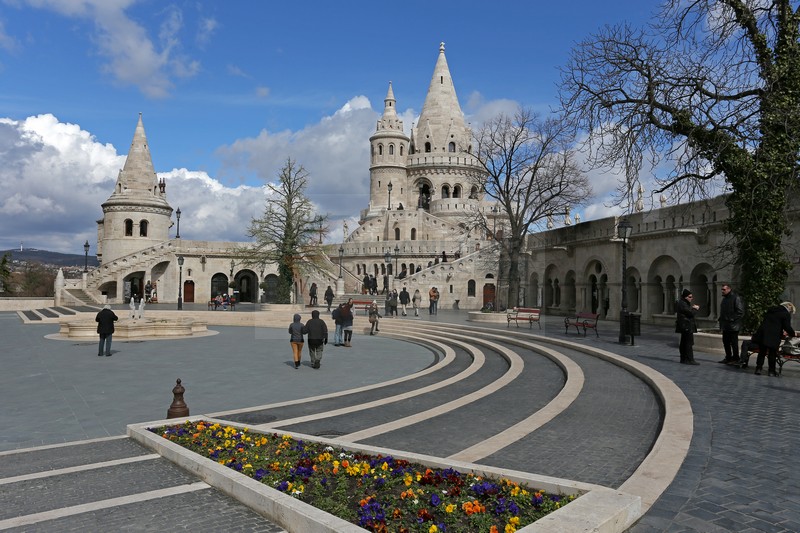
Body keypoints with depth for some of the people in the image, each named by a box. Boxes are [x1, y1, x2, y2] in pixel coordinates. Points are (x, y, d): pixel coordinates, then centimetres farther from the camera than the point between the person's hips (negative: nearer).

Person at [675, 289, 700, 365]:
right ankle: (690, 359, -12)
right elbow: (691, 313, -21)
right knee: (689, 343, -11)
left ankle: (683, 359, 18)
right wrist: (695, 308, -3)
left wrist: (693, 308, 1)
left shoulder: (685, 303, 18)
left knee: (684, 343, 13)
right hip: (686, 326, -11)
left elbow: (689, 311, 18)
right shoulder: (682, 304, -16)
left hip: (685, 326, 11)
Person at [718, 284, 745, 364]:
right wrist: (721, 321, 14)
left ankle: (735, 359, 5)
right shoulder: (724, 298, 16)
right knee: (725, 342, 13)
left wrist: (733, 319, -18)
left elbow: (740, 312, -16)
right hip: (725, 326, 9)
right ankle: (728, 358, 22)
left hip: (733, 326, -9)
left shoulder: (736, 298, -11)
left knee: (734, 343, -2)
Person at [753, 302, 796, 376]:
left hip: (762, 335, 5)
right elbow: (787, 327, -6)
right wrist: (793, 334, 13)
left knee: (762, 353, 12)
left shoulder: (770, 310, 16)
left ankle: (758, 369, 12)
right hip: (773, 337, -5)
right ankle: (772, 371, 13)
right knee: (772, 354, 7)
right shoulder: (786, 314, -4)